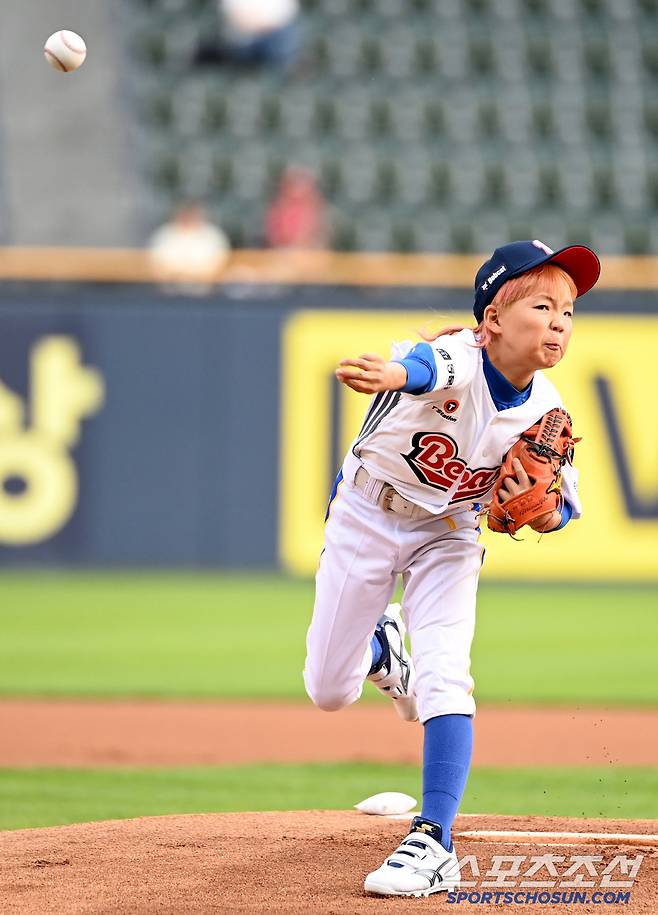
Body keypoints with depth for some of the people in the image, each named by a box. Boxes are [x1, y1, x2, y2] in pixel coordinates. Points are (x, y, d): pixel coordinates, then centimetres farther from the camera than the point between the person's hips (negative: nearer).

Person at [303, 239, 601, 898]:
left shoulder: (545, 411, -16)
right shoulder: (457, 361, -31)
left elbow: (559, 513, -4)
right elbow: (426, 366, -57)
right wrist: (389, 373, -82)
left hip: (448, 535, 2)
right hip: (365, 517, -2)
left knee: (444, 680, -20)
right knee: (329, 693, 7)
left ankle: (433, 843, -14)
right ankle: (381, 646, 43)